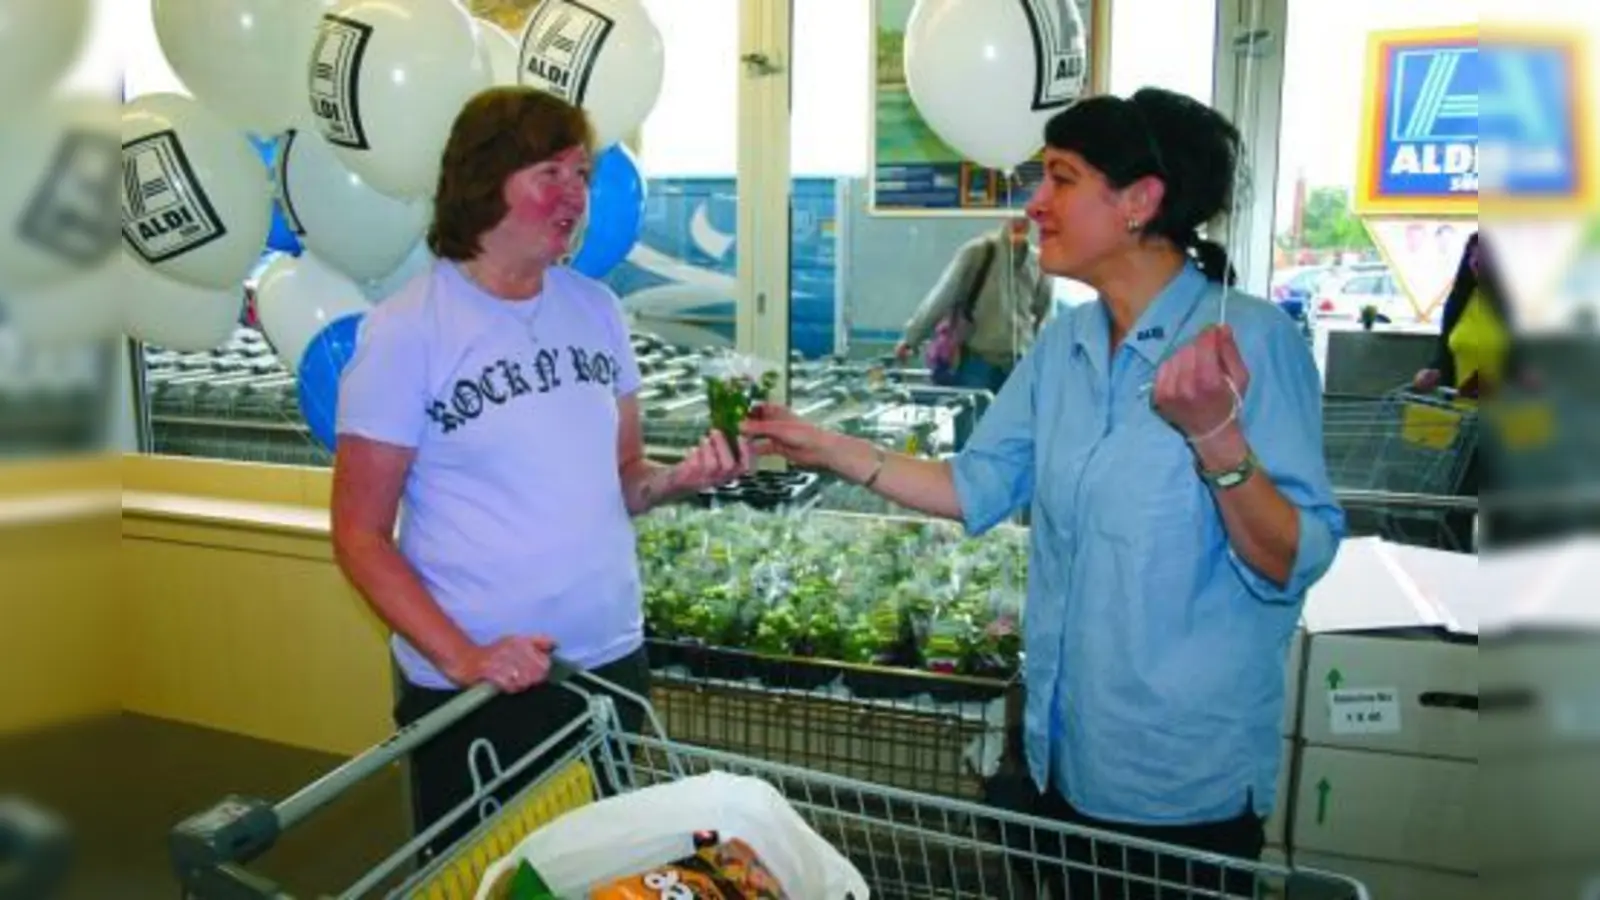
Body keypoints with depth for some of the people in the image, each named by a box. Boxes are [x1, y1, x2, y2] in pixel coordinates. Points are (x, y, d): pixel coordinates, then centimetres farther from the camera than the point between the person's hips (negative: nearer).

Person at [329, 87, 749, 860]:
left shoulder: (596, 308, 3)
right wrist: (458, 656, -20)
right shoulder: (408, 330, -13)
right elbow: (359, 535, -11)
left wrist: (682, 477, -11)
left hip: (612, 661, 5)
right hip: (475, 690, -5)